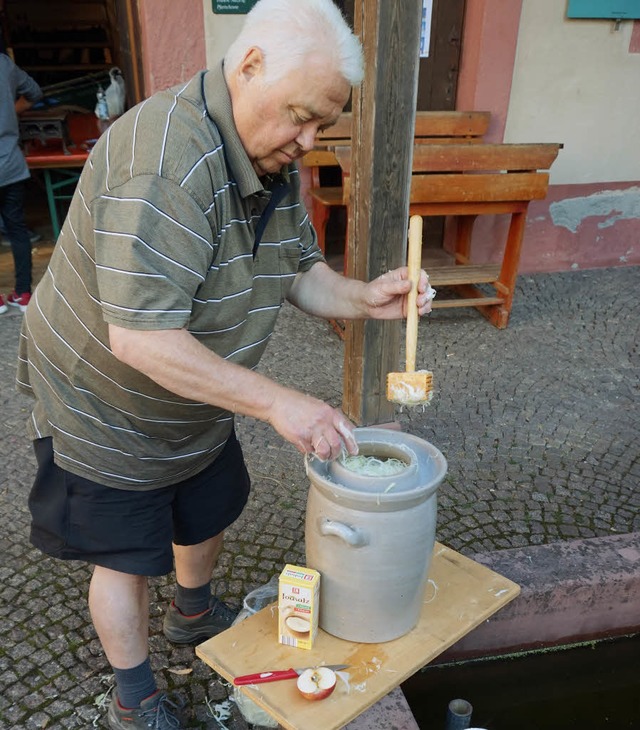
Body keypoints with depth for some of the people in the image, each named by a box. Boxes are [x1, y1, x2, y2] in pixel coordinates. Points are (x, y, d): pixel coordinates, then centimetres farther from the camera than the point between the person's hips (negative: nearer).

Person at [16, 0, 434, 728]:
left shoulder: (276, 162, -5)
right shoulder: (163, 162, -35)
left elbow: (300, 271, 2)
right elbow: (141, 340, -40)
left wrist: (363, 297, -19)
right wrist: (276, 402, -38)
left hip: (198, 407, 8)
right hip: (105, 410, -7)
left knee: (207, 514, 24)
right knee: (125, 558, 12)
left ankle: (193, 613, 56)